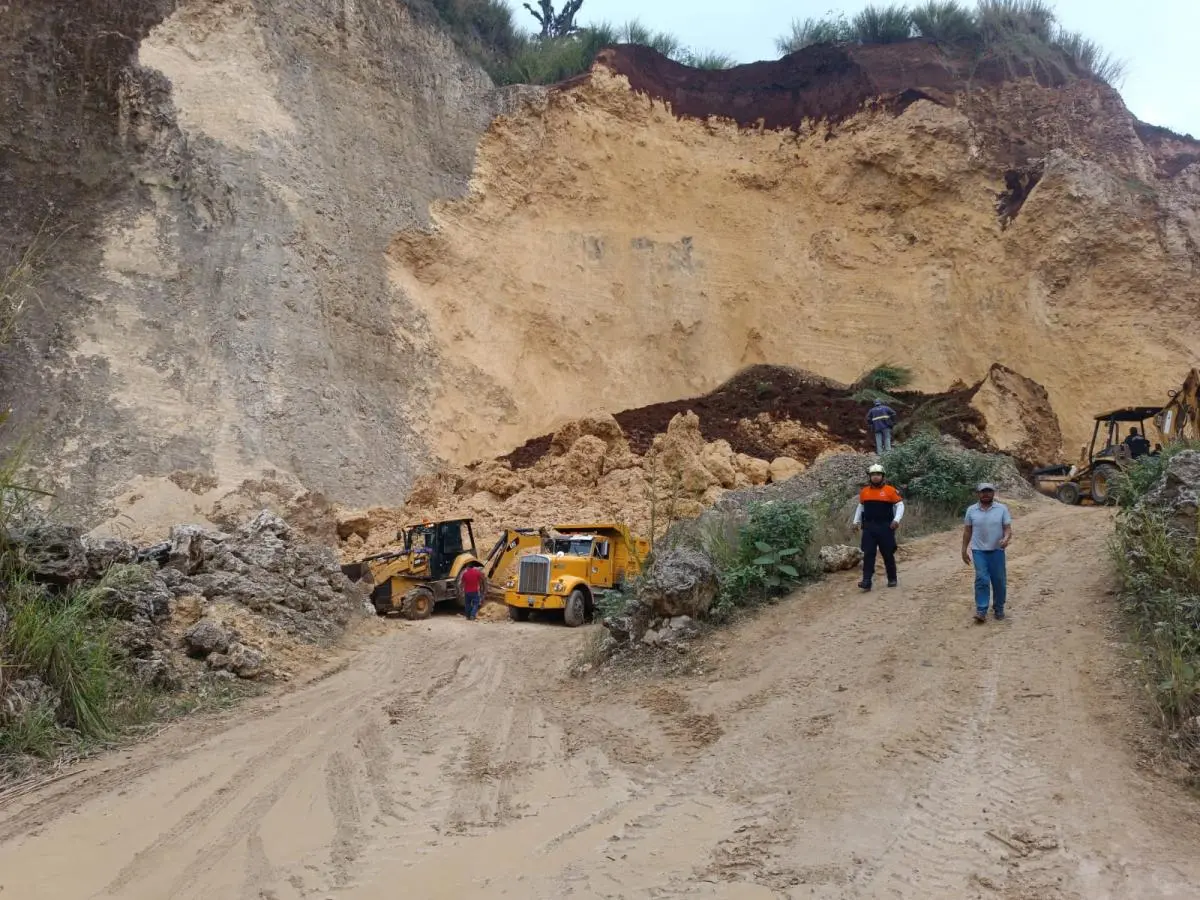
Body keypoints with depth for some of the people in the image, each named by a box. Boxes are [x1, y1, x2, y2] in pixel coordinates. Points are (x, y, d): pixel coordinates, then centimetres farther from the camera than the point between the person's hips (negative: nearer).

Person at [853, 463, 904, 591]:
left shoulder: (890, 490, -5)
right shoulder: (864, 492, 7)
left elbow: (900, 505, -2)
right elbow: (860, 507, 20)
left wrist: (896, 519, -15)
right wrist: (856, 521, 14)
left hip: (885, 527, -3)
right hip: (869, 527, 3)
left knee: (888, 554, 7)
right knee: (868, 554, -3)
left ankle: (892, 579, 22)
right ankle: (866, 581, -7)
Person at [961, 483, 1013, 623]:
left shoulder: (1002, 509, 0)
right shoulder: (971, 510, 3)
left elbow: (1008, 528, -2)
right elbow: (967, 531, 9)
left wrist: (1006, 539, -24)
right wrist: (964, 550, 8)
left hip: (997, 550, 0)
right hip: (978, 550, 0)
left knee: (999, 581, 6)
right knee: (982, 579, -9)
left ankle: (998, 609, 23)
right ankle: (981, 611, -7)